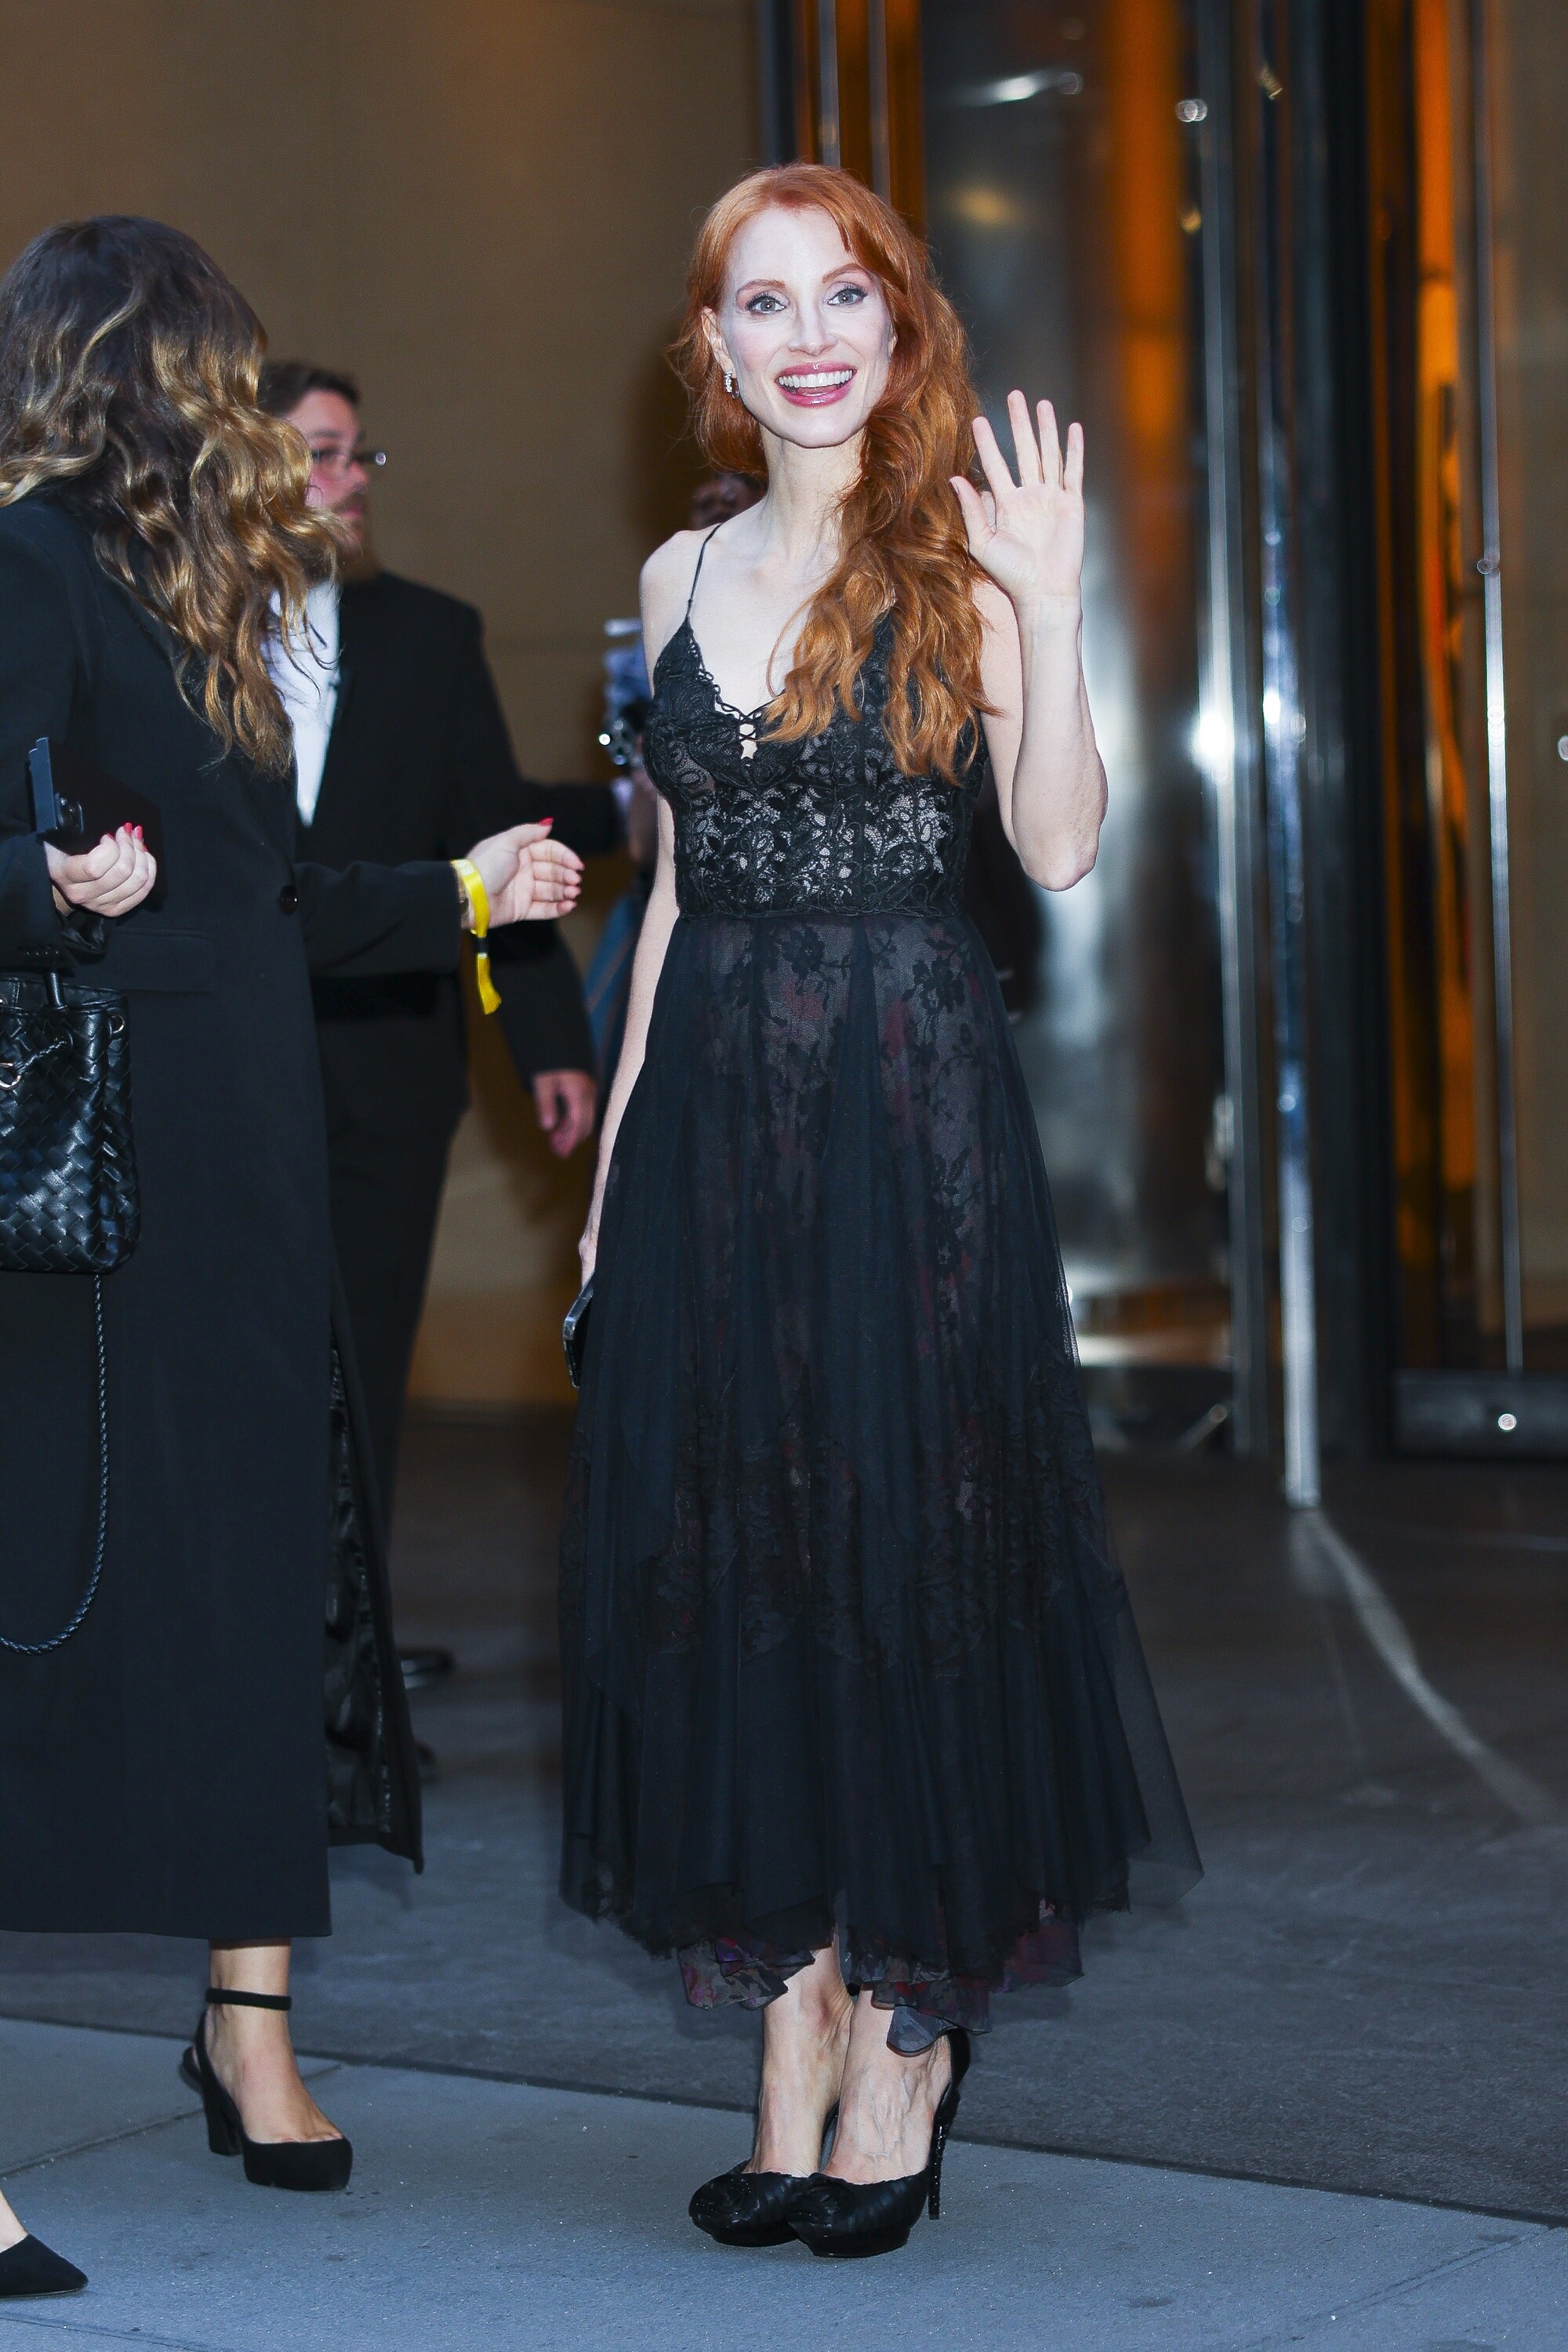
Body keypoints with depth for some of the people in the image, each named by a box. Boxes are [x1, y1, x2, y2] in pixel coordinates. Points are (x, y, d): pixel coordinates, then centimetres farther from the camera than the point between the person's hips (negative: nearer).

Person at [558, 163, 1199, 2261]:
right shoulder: (686, 575, 12)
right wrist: (618, 1144, 14)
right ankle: (791, 2063, 13)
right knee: (727, 1550, 4)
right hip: (716, 1094, 5)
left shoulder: (960, 557, -2)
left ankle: (907, 2047, 10)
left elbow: (1061, 847, -13)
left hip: (910, 1100, -5)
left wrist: (1049, 612, -24)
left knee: (910, 1539, -2)